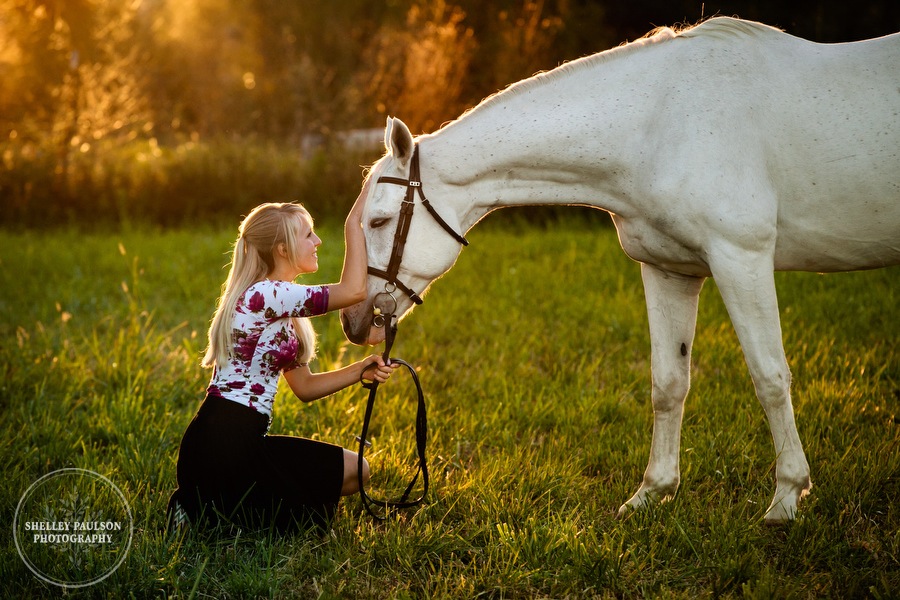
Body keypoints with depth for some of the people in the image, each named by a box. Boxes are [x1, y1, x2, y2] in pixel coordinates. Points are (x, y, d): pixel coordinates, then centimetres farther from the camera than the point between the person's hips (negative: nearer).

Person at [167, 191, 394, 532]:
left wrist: (362, 371, 3)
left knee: (353, 469, 21)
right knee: (353, 471, 2)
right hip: (225, 449, -10)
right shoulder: (263, 296, -17)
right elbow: (353, 290, -23)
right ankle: (211, 517, -1)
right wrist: (354, 222, -14)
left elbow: (305, 386, 16)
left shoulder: (282, 308, 15)